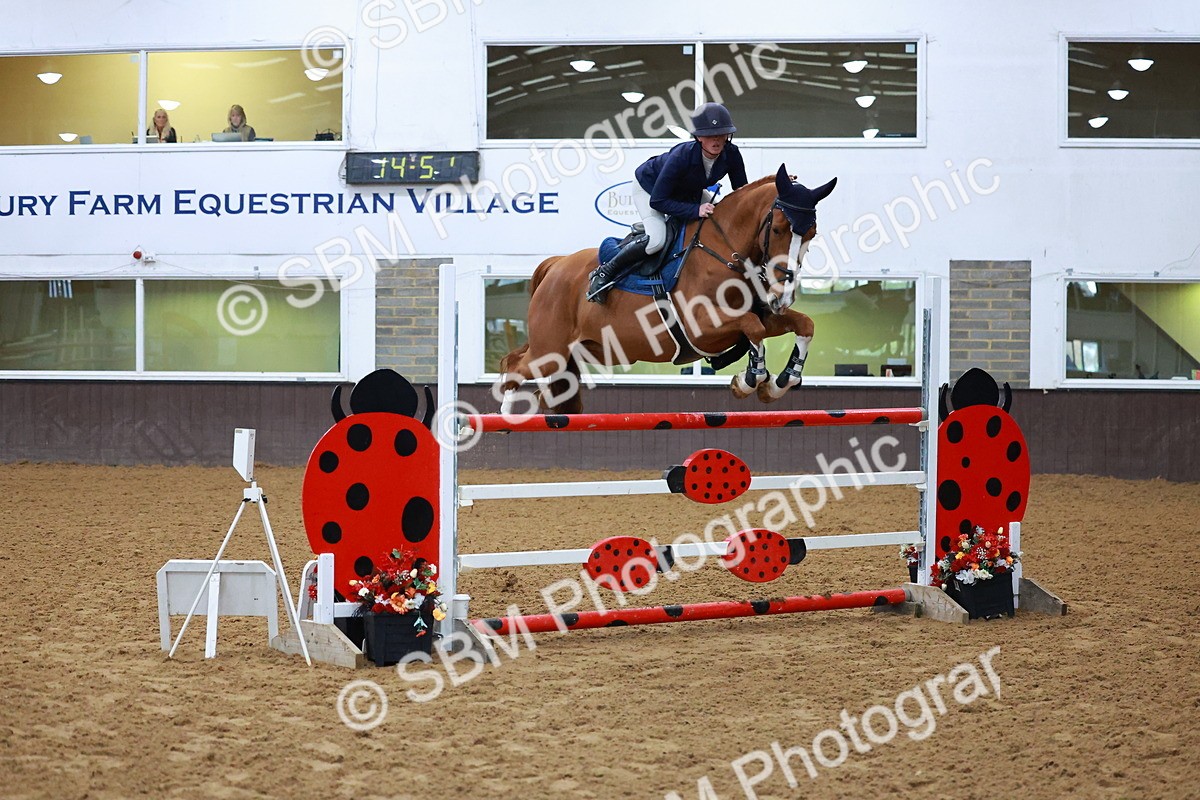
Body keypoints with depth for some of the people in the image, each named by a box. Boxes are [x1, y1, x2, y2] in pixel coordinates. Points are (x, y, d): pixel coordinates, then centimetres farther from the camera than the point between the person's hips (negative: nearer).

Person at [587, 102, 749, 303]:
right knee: (656, 240, -29)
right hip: (649, 187, -7)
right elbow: (658, 200, -36)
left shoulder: (731, 154, -25)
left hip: (688, 192, 7)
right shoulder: (682, 156, -40)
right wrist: (695, 210, -42)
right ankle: (604, 273, -13)